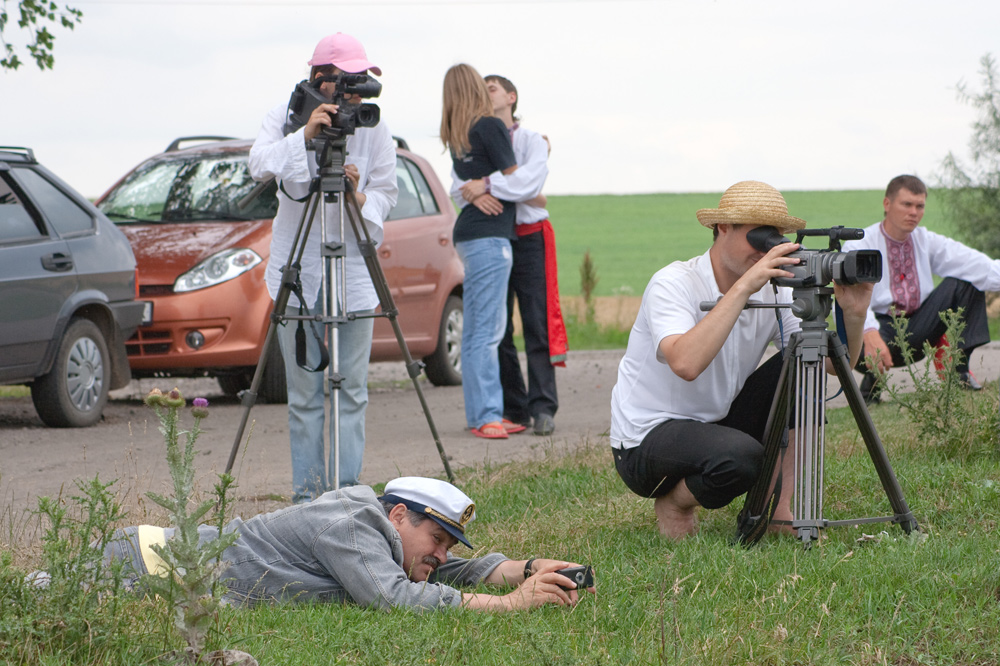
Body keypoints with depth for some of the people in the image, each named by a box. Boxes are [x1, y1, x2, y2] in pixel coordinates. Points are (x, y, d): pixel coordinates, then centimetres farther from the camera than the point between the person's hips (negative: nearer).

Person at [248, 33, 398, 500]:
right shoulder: (286, 116, -2)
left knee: (351, 390, 0)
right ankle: (307, 492, 5)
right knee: (304, 393, 0)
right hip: (297, 270, -1)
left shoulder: (373, 128, 1)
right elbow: (259, 164, -19)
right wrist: (305, 135, -33)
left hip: (353, 271, 1)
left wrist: (359, 196, -20)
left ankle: (346, 489, 5)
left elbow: (387, 194, 2)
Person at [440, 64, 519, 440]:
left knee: (476, 329, 9)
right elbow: (514, 182, -7)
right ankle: (485, 415, -13)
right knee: (487, 330, -10)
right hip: (490, 235, -8)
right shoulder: (490, 126, -7)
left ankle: (482, 414, 12)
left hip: (469, 235, 8)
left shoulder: (456, 135, 15)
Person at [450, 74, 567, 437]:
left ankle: (542, 408, -10)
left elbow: (530, 181, -15)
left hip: (529, 237, -3)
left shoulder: (531, 140, 4)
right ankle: (513, 409, 6)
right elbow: (459, 187, -3)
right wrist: (476, 195, -24)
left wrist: (487, 184, -21)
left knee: (537, 325, -9)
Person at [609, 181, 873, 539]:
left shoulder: (772, 290, -2)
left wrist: (853, 316, -27)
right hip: (648, 441, -7)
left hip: (719, 425, 7)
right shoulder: (673, 284, -20)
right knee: (740, 456, -36)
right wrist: (742, 287, -39)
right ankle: (675, 502, -2)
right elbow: (686, 364, -40)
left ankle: (778, 509, -5)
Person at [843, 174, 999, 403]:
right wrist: (870, 335, -44)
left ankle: (959, 369, -9)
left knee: (964, 284, -10)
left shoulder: (927, 241, 7)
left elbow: (974, 264, -7)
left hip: (919, 330, 5)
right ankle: (872, 381, -3)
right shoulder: (859, 246, -9)